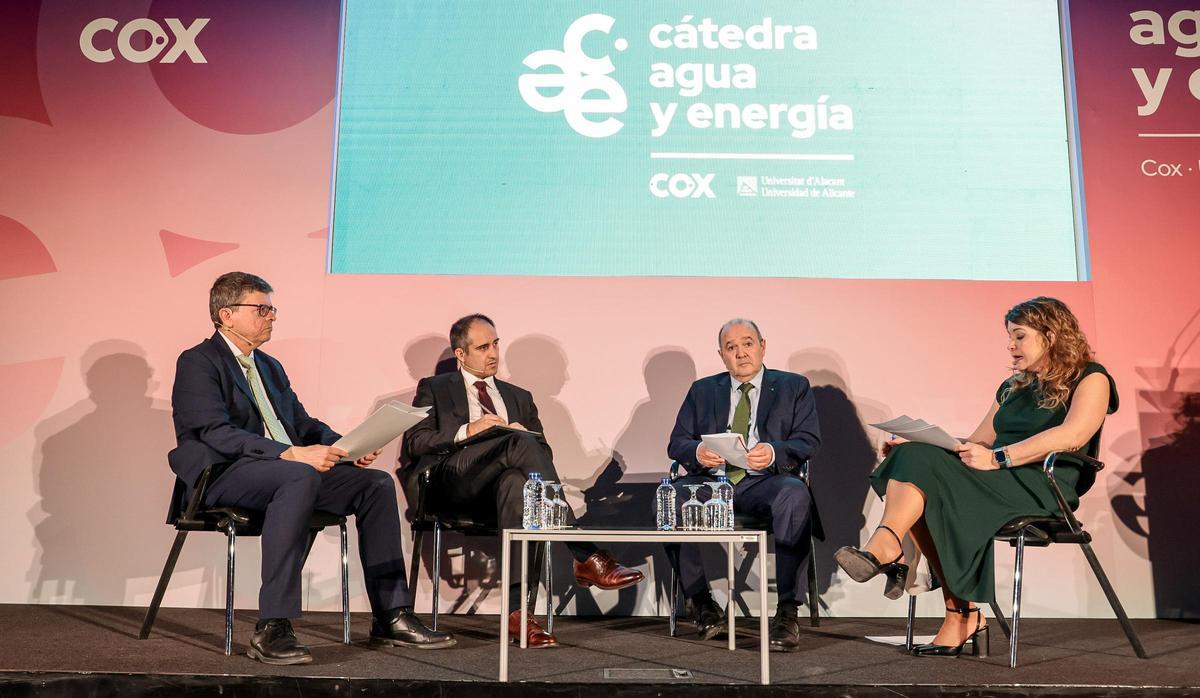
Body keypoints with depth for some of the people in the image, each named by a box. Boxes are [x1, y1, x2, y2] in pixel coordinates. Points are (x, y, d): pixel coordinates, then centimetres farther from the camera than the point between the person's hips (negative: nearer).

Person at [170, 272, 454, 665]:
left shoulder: (270, 367, 24)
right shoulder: (198, 363, -2)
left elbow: (303, 423, 20)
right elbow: (216, 433, -16)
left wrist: (347, 447, -1)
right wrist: (292, 453, -28)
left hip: (293, 470, 8)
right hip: (225, 475, -8)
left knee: (376, 483, -10)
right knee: (300, 478, -38)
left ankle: (391, 618, -8)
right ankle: (271, 630, -37)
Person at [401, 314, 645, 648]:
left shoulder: (519, 397, 30)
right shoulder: (434, 389, 21)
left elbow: (543, 452, 22)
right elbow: (414, 442, 5)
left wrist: (526, 436, -2)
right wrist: (468, 431, -8)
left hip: (499, 484, 3)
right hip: (454, 480, -2)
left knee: (514, 481, -38)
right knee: (518, 443, -32)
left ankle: (517, 609, -46)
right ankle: (585, 557, -40)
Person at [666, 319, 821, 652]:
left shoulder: (793, 386, 16)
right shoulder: (702, 390, 22)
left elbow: (809, 441, 4)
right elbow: (677, 443, 14)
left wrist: (774, 452, -19)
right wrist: (697, 452, -12)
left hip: (766, 480, -2)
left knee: (796, 496, -37)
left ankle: (787, 610, -30)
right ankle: (699, 599, -11)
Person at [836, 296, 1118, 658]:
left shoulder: (1091, 378, 4)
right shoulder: (1013, 387, 28)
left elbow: (1072, 436, -16)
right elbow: (978, 443, 24)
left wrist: (997, 458, -24)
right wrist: (913, 444, 7)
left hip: (1045, 488, -7)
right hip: (1000, 482, 7)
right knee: (914, 456, -22)